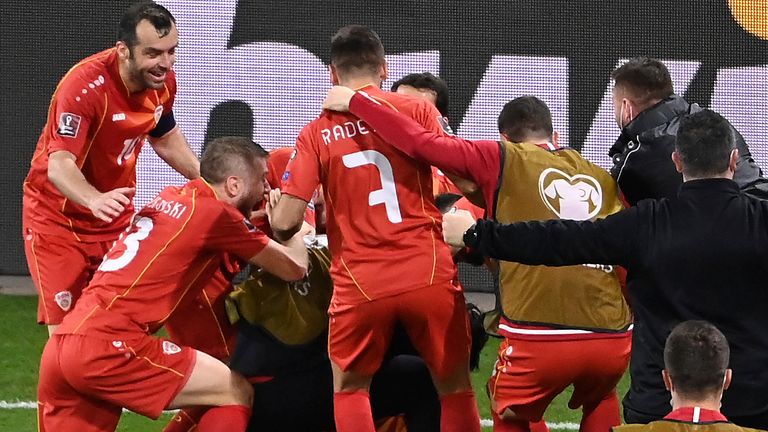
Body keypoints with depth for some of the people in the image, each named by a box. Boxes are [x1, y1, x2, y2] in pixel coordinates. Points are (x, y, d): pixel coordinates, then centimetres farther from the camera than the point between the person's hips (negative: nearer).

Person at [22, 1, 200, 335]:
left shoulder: (163, 82, -7)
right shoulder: (84, 85, -29)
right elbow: (59, 165, -37)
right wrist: (94, 200, -56)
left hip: (116, 215, 6)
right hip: (59, 216, -6)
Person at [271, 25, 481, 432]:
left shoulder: (317, 132, 3)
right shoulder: (416, 110, 2)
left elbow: (286, 222, -3)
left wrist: (274, 220, 20)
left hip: (360, 284, 0)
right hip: (428, 273, 0)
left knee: (348, 388, 22)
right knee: (455, 388, 14)